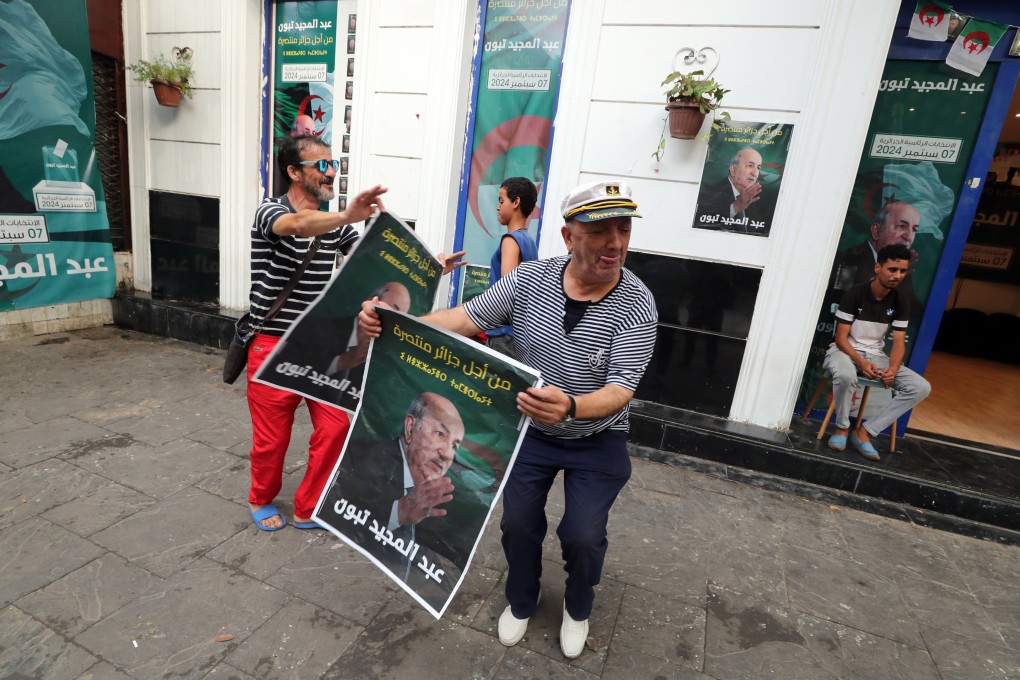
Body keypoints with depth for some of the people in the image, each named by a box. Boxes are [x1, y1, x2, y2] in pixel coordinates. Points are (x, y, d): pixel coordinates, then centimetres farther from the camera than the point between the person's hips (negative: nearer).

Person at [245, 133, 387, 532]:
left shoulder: (332, 224, 5)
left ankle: (309, 509, 22)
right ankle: (261, 500, 39)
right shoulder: (270, 212, -12)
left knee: (336, 427, 1)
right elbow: (298, 225, -36)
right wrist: (346, 216, -56)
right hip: (273, 347, -4)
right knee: (272, 437, 9)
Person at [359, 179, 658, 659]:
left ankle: (578, 609, 34)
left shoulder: (636, 305, -23)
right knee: (518, 523, 8)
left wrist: (570, 407, -51)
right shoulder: (531, 279, -16)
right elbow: (465, 319, -17)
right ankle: (520, 603, 40)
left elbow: (620, 391, -30)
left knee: (583, 536, -1)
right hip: (530, 429, 2)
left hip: (597, 439, -2)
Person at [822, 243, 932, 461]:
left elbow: (899, 342, -1)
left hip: (876, 355, 5)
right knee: (845, 375, -42)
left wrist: (893, 368, -21)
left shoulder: (901, 302, 0)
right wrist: (861, 363, -29)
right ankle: (842, 427, -15)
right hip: (845, 350, -5)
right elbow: (841, 337, -14)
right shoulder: (855, 294, -14)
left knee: (921, 387, -15)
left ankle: (865, 430, -13)